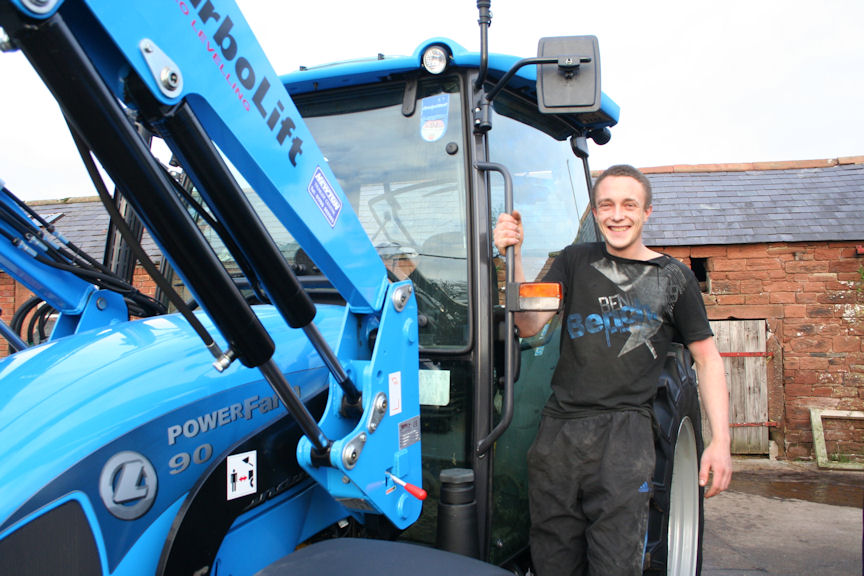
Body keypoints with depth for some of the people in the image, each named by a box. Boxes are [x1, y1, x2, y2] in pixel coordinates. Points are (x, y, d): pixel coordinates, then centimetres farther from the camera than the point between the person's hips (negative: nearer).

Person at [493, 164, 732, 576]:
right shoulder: (575, 262, 12)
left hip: (624, 427, -2)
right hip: (559, 425, 3)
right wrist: (514, 256, -10)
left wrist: (720, 441, 0)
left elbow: (707, 359, 9)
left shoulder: (673, 278, 7)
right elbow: (529, 325, 2)